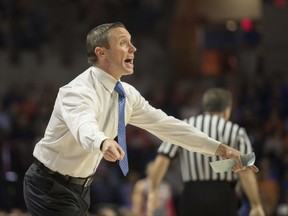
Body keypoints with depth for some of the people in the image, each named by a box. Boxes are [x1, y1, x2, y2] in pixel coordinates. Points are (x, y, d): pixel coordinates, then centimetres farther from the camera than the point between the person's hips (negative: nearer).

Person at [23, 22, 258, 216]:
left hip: (81, 187, 8)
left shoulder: (127, 94, 0)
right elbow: (84, 126, -47)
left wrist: (220, 149, -7)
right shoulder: (79, 91, -26)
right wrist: (103, 143, -71)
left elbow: (164, 124, 0)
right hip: (51, 187, -8)